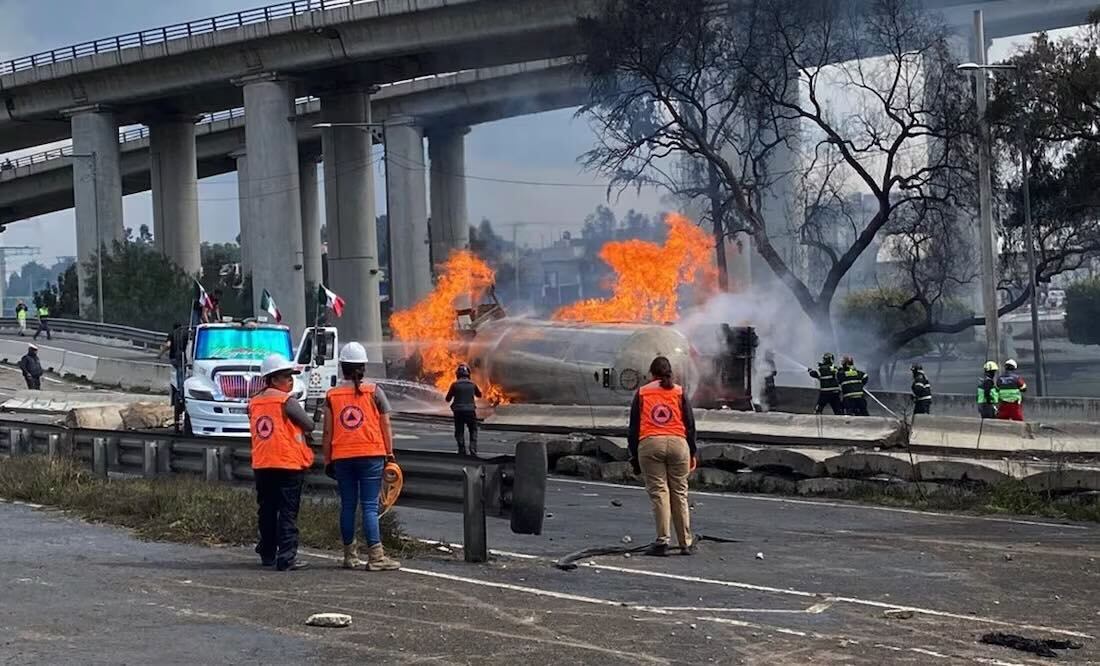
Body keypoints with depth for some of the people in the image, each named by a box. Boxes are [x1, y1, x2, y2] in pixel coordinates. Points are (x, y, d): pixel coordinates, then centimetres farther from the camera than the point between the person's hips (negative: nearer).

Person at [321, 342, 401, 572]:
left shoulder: (332, 395, 4)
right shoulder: (374, 392, -1)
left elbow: (328, 432, 3)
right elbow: (386, 426, -1)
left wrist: (327, 459, 10)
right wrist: (389, 454, 5)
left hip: (342, 457, 2)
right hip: (372, 455, -2)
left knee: (348, 506, 9)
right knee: (370, 506, -3)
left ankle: (350, 556, 13)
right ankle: (376, 555, -8)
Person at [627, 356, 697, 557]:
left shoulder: (641, 393, 12)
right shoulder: (680, 392, 12)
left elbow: (634, 426, 11)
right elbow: (690, 425, 10)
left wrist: (633, 456, 15)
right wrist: (692, 453, 15)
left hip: (649, 444, -1)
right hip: (677, 443, 1)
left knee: (658, 493, -2)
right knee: (679, 493, 7)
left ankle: (663, 541, -9)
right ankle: (686, 543, 10)